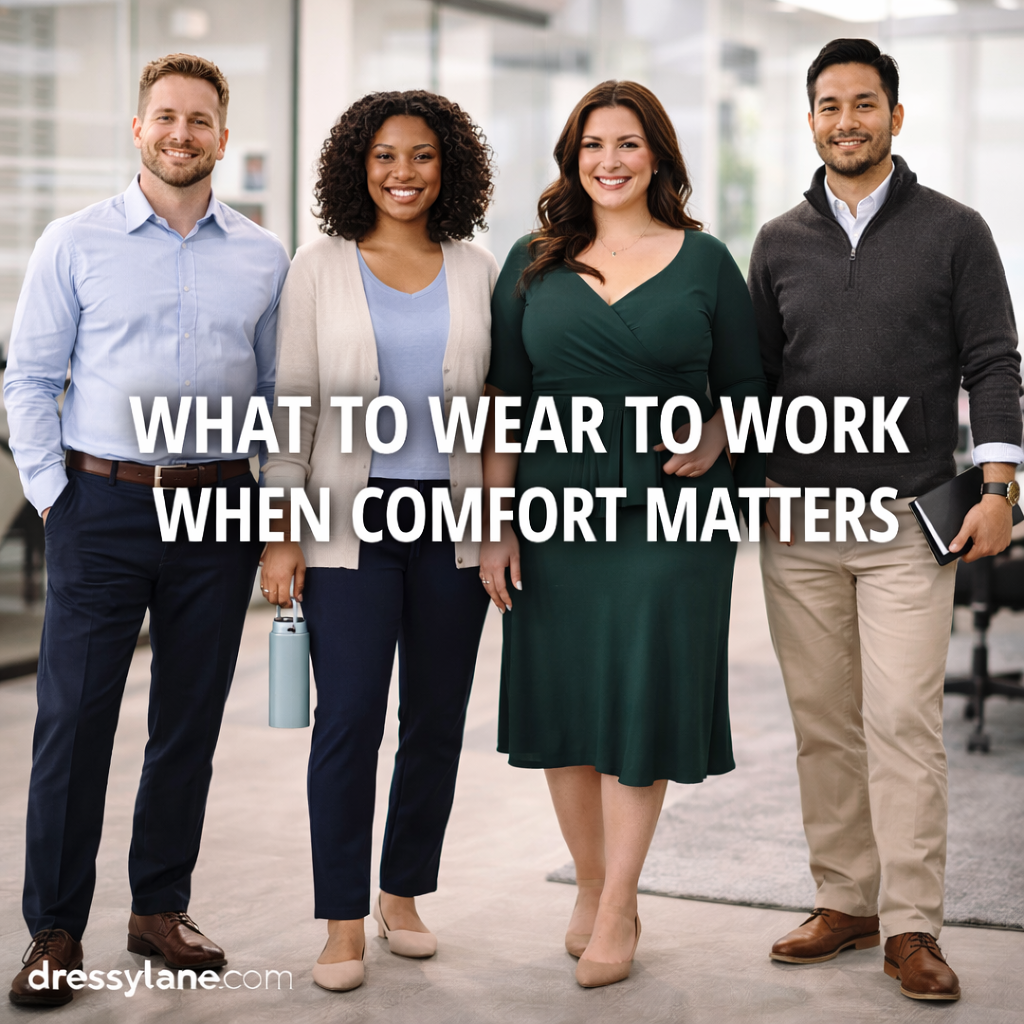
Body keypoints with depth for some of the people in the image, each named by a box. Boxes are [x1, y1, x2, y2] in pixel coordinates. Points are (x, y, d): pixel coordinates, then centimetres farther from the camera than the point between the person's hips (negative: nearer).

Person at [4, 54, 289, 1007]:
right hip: (102, 506, -2)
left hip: (220, 508, 3)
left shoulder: (264, 257, 8)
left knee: (191, 720, 9)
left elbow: (278, 390, 13)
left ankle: (160, 907, 23)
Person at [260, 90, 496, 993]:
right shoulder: (321, 268, 4)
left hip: (454, 518, 2)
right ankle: (343, 924, 3)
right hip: (351, 519, -2)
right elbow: (293, 404, 2)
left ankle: (403, 895, 23)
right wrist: (282, 530, -3)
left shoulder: (476, 270, 8)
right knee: (349, 716, -7)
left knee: (437, 717, 7)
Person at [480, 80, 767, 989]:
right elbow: (504, 403, 7)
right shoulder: (534, 264, 8)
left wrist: (709, 446, -13)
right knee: (560, 703, 7)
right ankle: (591, 883, 26)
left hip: (670, 514, -2)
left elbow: (747, 392, 8)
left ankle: (619, 911, 11)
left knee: (641, 704, -1)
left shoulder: (704, 262, 4)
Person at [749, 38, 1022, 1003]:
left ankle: (910, 926, -2)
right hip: (799, 524, 3)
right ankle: (843, 902, 18)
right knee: (823, 726, 7)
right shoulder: (779, 243, 12)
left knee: (902, 722, -8)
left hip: (907, 523, -3)